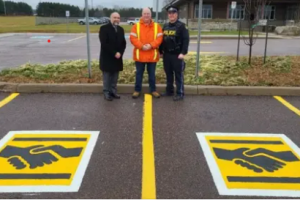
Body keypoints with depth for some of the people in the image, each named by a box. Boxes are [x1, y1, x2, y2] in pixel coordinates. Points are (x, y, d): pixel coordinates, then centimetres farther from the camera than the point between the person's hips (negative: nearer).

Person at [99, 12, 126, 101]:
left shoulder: (121, 29, 13)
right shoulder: (104, 28, -7)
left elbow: (123, 43, 9)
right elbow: (104, 43, -16)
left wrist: (120, 53, -8)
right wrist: (114, 53, -18)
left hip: (117, 57, 5)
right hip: (107, 58, -5)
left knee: (115, 77, 9)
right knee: (107, 76, 1)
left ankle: (113, 92, 18)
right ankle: (106, 93, 9)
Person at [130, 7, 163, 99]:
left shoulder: (156, 26, 5)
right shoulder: (136, 26, 2)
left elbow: (159, 38, -4)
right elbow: (133, 38, -7)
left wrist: (151, 45, -19)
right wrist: (141, 46, -20)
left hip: (152, 55, 1)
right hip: (139, 55, -1)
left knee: (152, 74, 11)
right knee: (139, 73, 8)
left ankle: (153, 90, 22)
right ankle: (137, 90, 19)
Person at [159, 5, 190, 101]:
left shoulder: (181, 26, -7)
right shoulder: (165, 26, 12)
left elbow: (186, 40, -13)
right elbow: (162, 39, 17)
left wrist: (183, 53, -20)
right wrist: (160, 51, 14)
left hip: (177, 55, -6)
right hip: (166, 54, 6)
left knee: (178, 75, -1)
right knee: (168, 74, 14)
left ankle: (180, 94, 5)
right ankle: (169, 91, 26)